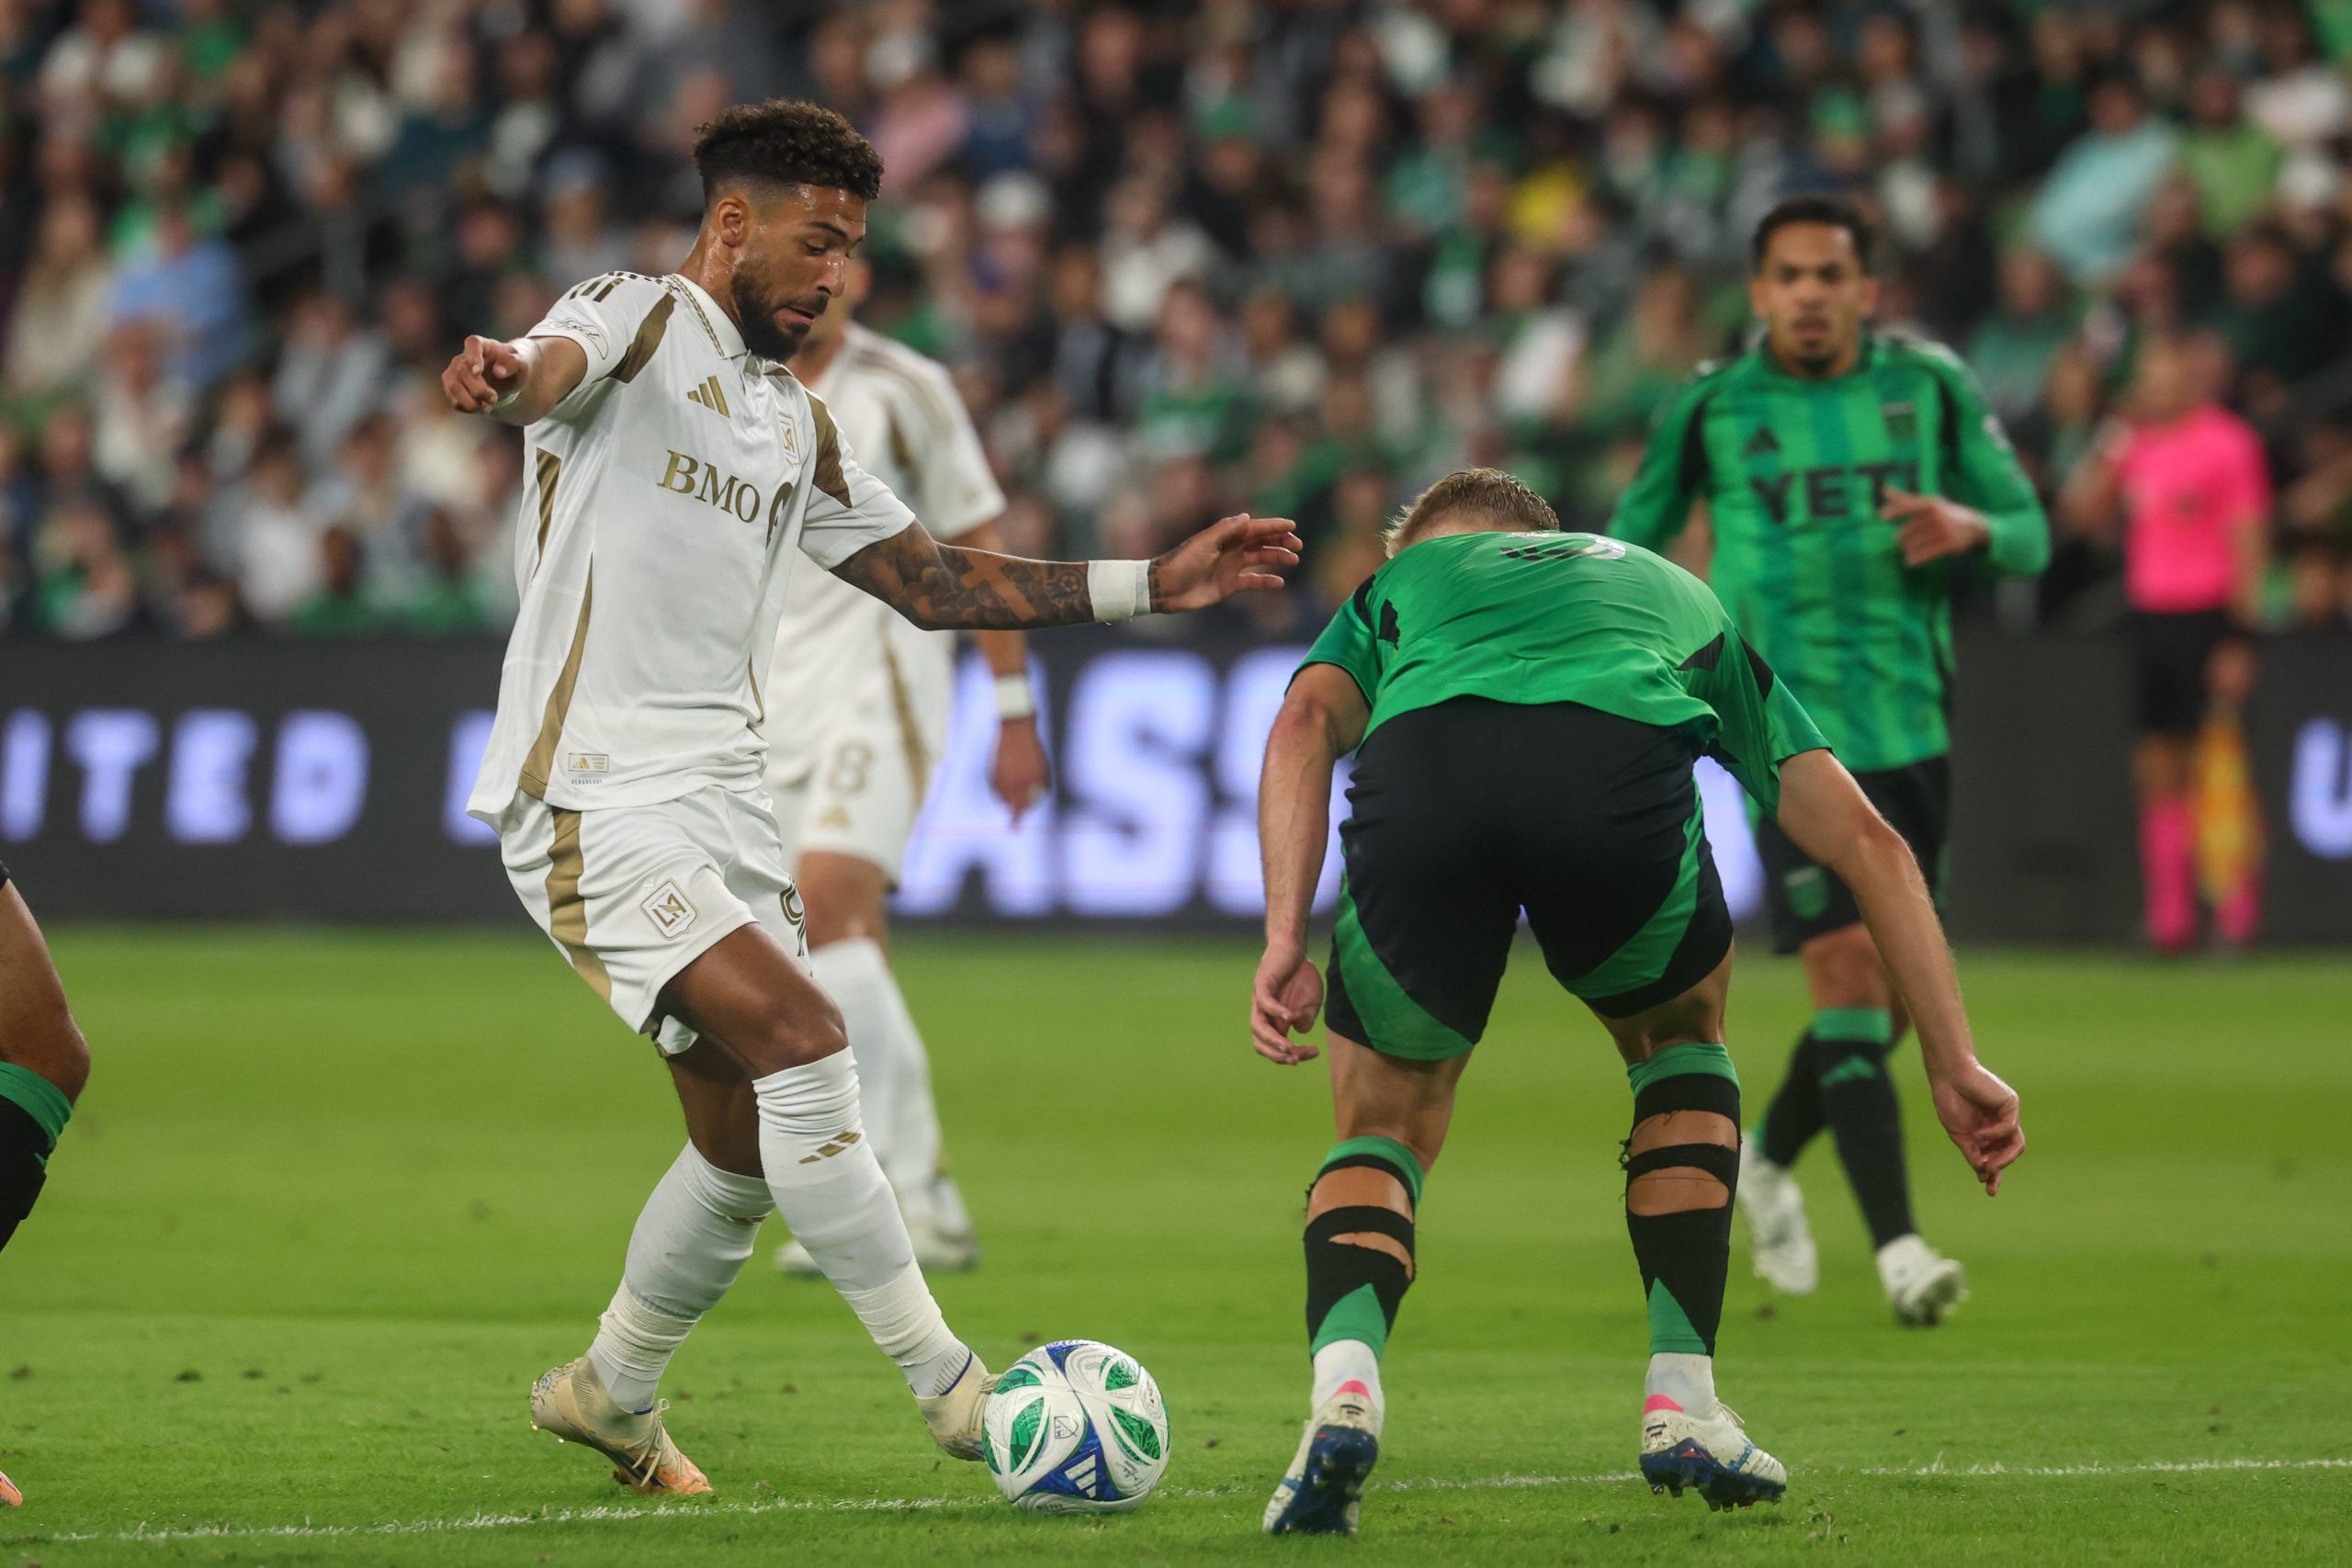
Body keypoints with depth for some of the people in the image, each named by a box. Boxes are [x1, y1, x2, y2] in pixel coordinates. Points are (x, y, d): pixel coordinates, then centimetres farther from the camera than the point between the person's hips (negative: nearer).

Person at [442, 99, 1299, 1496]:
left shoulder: (796, 424, 20)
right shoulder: (642, 323, -3)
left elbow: (931, 578, 24)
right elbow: (557, 366, -26)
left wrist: (1155, 585, 19)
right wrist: (500, 374, -52)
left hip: (722, 800, 9)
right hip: (600, 793, -9)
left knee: (751, 1143, 9)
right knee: (801, 1042, -21)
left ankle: (610, 1393, 30)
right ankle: (952, 1388, -18)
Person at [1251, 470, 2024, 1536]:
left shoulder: (1399, 580, 41)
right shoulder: (1677, 594, 44)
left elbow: (1306, 719, 15)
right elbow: (1863, 837, 36)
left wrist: (1285, 940, 5)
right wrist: (1954, 1065, 35)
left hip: (1416, 770, 0)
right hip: (1622, 762, 0)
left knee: (1382, 1129, 21)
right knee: (1678, 1040, 33)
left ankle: (1344, 1380, -8)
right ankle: (1682, 1403, 25)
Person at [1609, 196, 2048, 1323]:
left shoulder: (1931, 388, 4)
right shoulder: (1708, 408, -1)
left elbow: (2030, 535, 7)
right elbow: (1632, 541, 12)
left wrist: (1970, 526, -15)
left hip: (1911, 729, 4)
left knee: (1891, 1003, 11)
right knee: (1850, 977, -17)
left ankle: (1768, 1161, 37)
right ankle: (1896, 1246, -18)